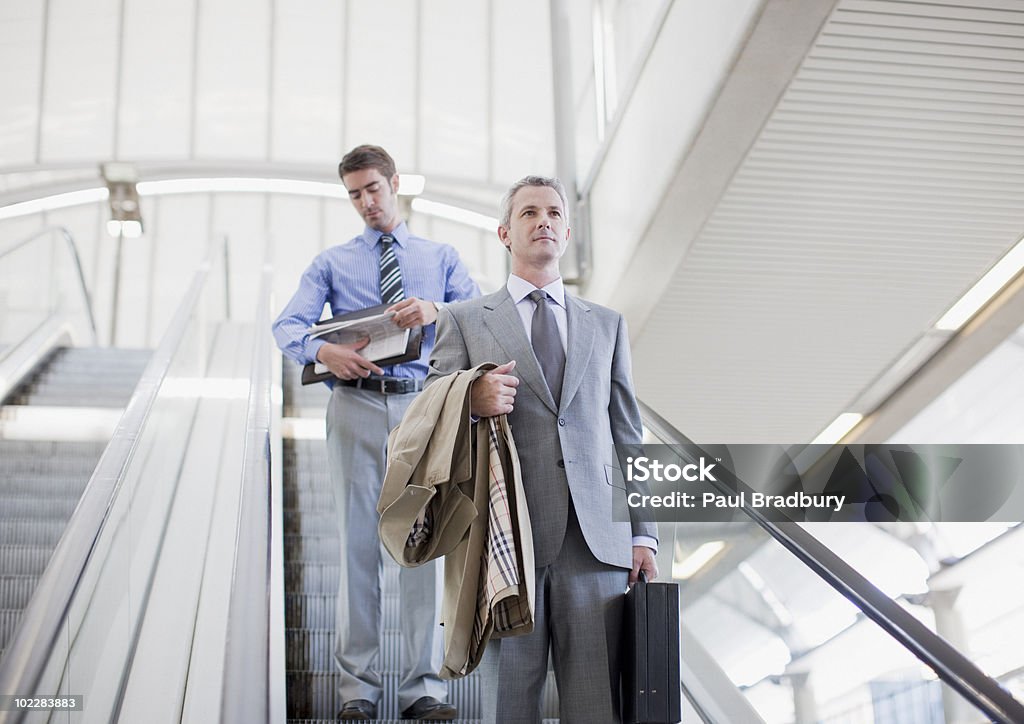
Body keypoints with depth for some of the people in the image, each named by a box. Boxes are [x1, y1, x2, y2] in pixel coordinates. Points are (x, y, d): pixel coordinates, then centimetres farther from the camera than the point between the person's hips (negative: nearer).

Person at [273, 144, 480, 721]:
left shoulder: (441, 258, 17)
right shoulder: (332, 263, 14)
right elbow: (287, 326, 2)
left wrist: (436, 310, -18)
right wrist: (323, 350, -20)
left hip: (421, 406, 0)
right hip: (357, 406, 0)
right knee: (358, 542, 1)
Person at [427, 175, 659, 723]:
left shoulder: (607, 325, 20)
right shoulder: (465, 321, 12)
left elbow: (628, 436, 16)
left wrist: (642, 535, 7)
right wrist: (472, 401, -17)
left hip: (596, 539, 2)